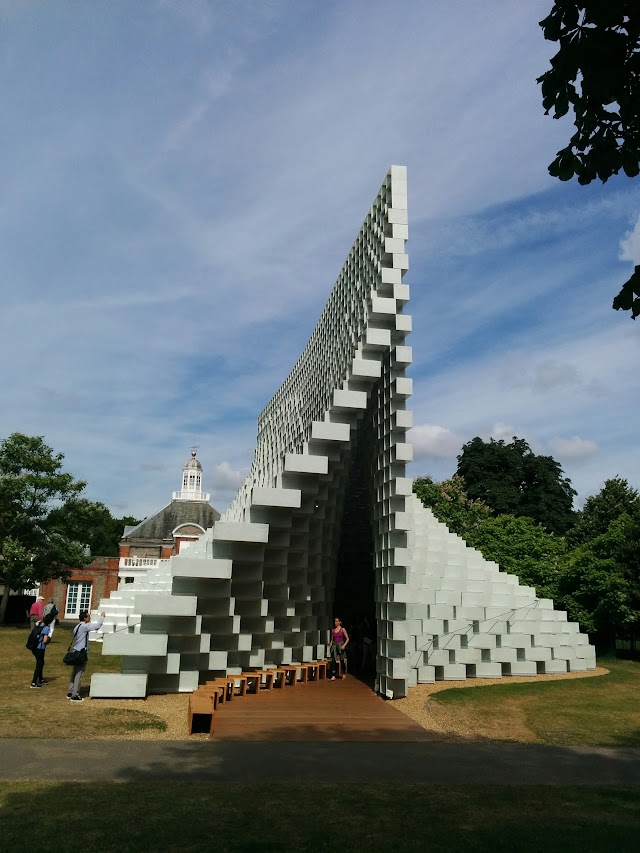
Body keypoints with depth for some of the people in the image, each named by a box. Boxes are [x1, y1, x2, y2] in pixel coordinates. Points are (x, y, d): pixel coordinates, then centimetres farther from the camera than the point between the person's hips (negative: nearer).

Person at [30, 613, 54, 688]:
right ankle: (34, 683, 7)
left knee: (41, 663, 24)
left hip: (35, 647, 8)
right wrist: (49, 640, -1)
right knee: (39, 665, 4)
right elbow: (45, 641, -23)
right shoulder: (47, 628, -18)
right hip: (40, 649, -8)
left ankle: (40, 679, 38)